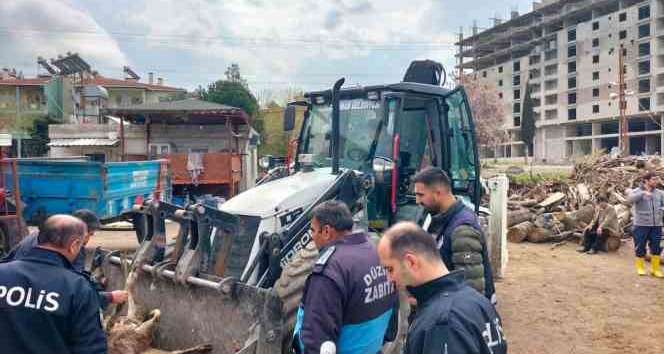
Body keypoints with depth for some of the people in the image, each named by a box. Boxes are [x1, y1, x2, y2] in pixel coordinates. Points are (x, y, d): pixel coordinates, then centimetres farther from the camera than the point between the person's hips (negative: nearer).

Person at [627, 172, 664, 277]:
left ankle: (655, 269, 22)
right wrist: (643, 193, -34)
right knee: (640, 247, 6)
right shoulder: (637, 191, -4)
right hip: (641, 225, -3)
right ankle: (640, 267, 24)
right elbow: (631, 199, -23)